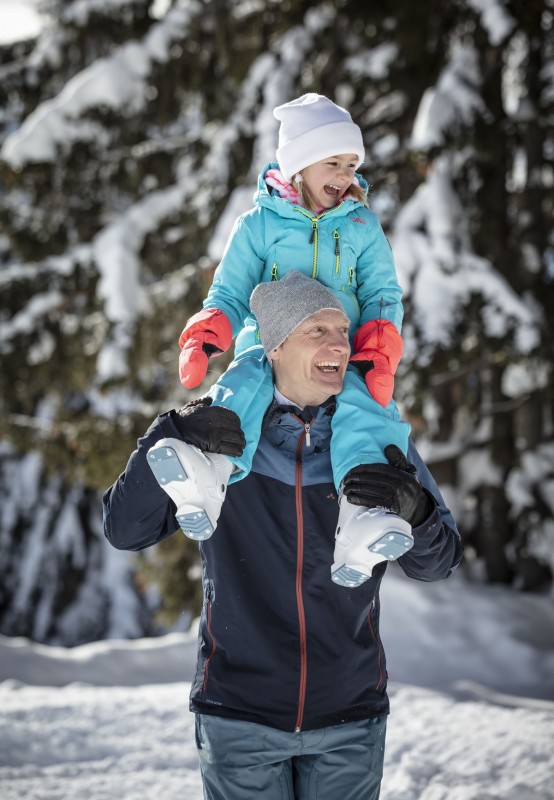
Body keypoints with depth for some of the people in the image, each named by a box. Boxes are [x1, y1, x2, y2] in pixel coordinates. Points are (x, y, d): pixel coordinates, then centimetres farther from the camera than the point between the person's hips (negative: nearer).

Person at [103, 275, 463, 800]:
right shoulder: (224, 431, -3)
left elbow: (435, 563, 0)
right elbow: (125, 529, -7)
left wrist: (415, 511, -22)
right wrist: (172, 437, -21)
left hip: (349, 721, 2)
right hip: (240, 718, -1)